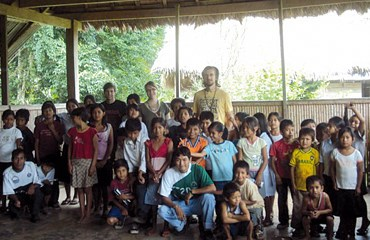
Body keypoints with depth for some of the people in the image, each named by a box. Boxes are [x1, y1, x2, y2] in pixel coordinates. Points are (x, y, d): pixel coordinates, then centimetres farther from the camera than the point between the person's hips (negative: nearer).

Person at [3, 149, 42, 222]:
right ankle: (15, 210, 14)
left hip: (30, 192, 0)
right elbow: (9, 192, -10)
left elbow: (36, 182, -6)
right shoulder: (7, 173, -14)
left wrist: (33, 186, -29)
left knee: (37, 190, -32)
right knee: (13, 209, -27)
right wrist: (16, 200, -30)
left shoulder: (31, 165, -12)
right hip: (17, 195, 0)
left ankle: (35, 214, -13)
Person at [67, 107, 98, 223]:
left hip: (88, 162, -4)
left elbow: (96, 150, -7)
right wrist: (69, 163, 4)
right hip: (76, 162, 4)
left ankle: (88, 214, 11)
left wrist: (93, 165, -11)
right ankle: (82, 213, 15)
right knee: (79, 189, 8)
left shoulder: (91, 132, -8)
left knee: (88, 188, 3)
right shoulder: (72, 131, 5)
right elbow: (70, 148, 9)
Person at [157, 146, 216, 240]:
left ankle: (207, 230, -16)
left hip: (196, 204, -1)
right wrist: (176, 207, -30)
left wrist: (192, 192, -24)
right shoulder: (169, 173, -15)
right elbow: (164, 197, -12)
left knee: (208, 197, -32)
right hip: (179, 204, 2)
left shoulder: (198, 169, -18)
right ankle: (182, 224, 4)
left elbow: (212, 188, -24)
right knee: (162, 211, -25)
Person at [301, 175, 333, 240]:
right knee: (305, 218, -26)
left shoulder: (325, 196, -31)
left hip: (323, 215, 0)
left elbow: (330, 209, -18)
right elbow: (303, 211, -19)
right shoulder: (306, 198, -32)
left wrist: (319, 212, -32)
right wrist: (309, 213, -41)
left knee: (330, 219, -27)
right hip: (312, 217, 0)